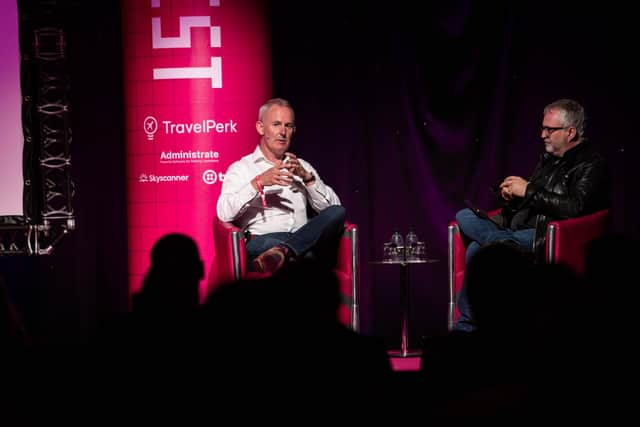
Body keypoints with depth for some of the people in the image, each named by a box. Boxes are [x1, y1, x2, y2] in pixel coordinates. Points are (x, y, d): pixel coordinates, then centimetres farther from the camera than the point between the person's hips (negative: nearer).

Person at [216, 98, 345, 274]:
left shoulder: (302, 167, 29)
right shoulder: (240, 168, 16)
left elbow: (333, 206, 13)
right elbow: (224, 213, -3)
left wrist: (307, 177, -3)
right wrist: (259, 183, -14)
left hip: (305, 238, 5)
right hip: (262, 239, -5)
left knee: (337, 213, -29)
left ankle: (283, 251, -45)